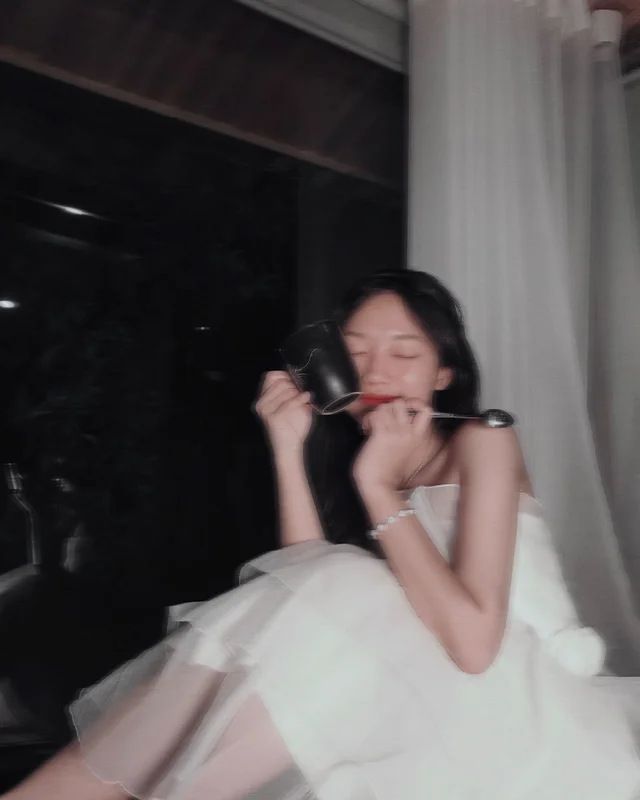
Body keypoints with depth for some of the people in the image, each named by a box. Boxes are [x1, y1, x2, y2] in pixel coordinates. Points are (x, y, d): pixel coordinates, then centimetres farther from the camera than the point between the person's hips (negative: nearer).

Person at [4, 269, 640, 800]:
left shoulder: (481, 442, -7)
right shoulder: (350, 455, 9)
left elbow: (473, 642, -20)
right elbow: (311, 596, -8)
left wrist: (380, 487, -20)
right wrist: (289, 451, -12)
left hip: (504, 707, -5)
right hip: (407, 700, 5)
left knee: (346, 608, -26)